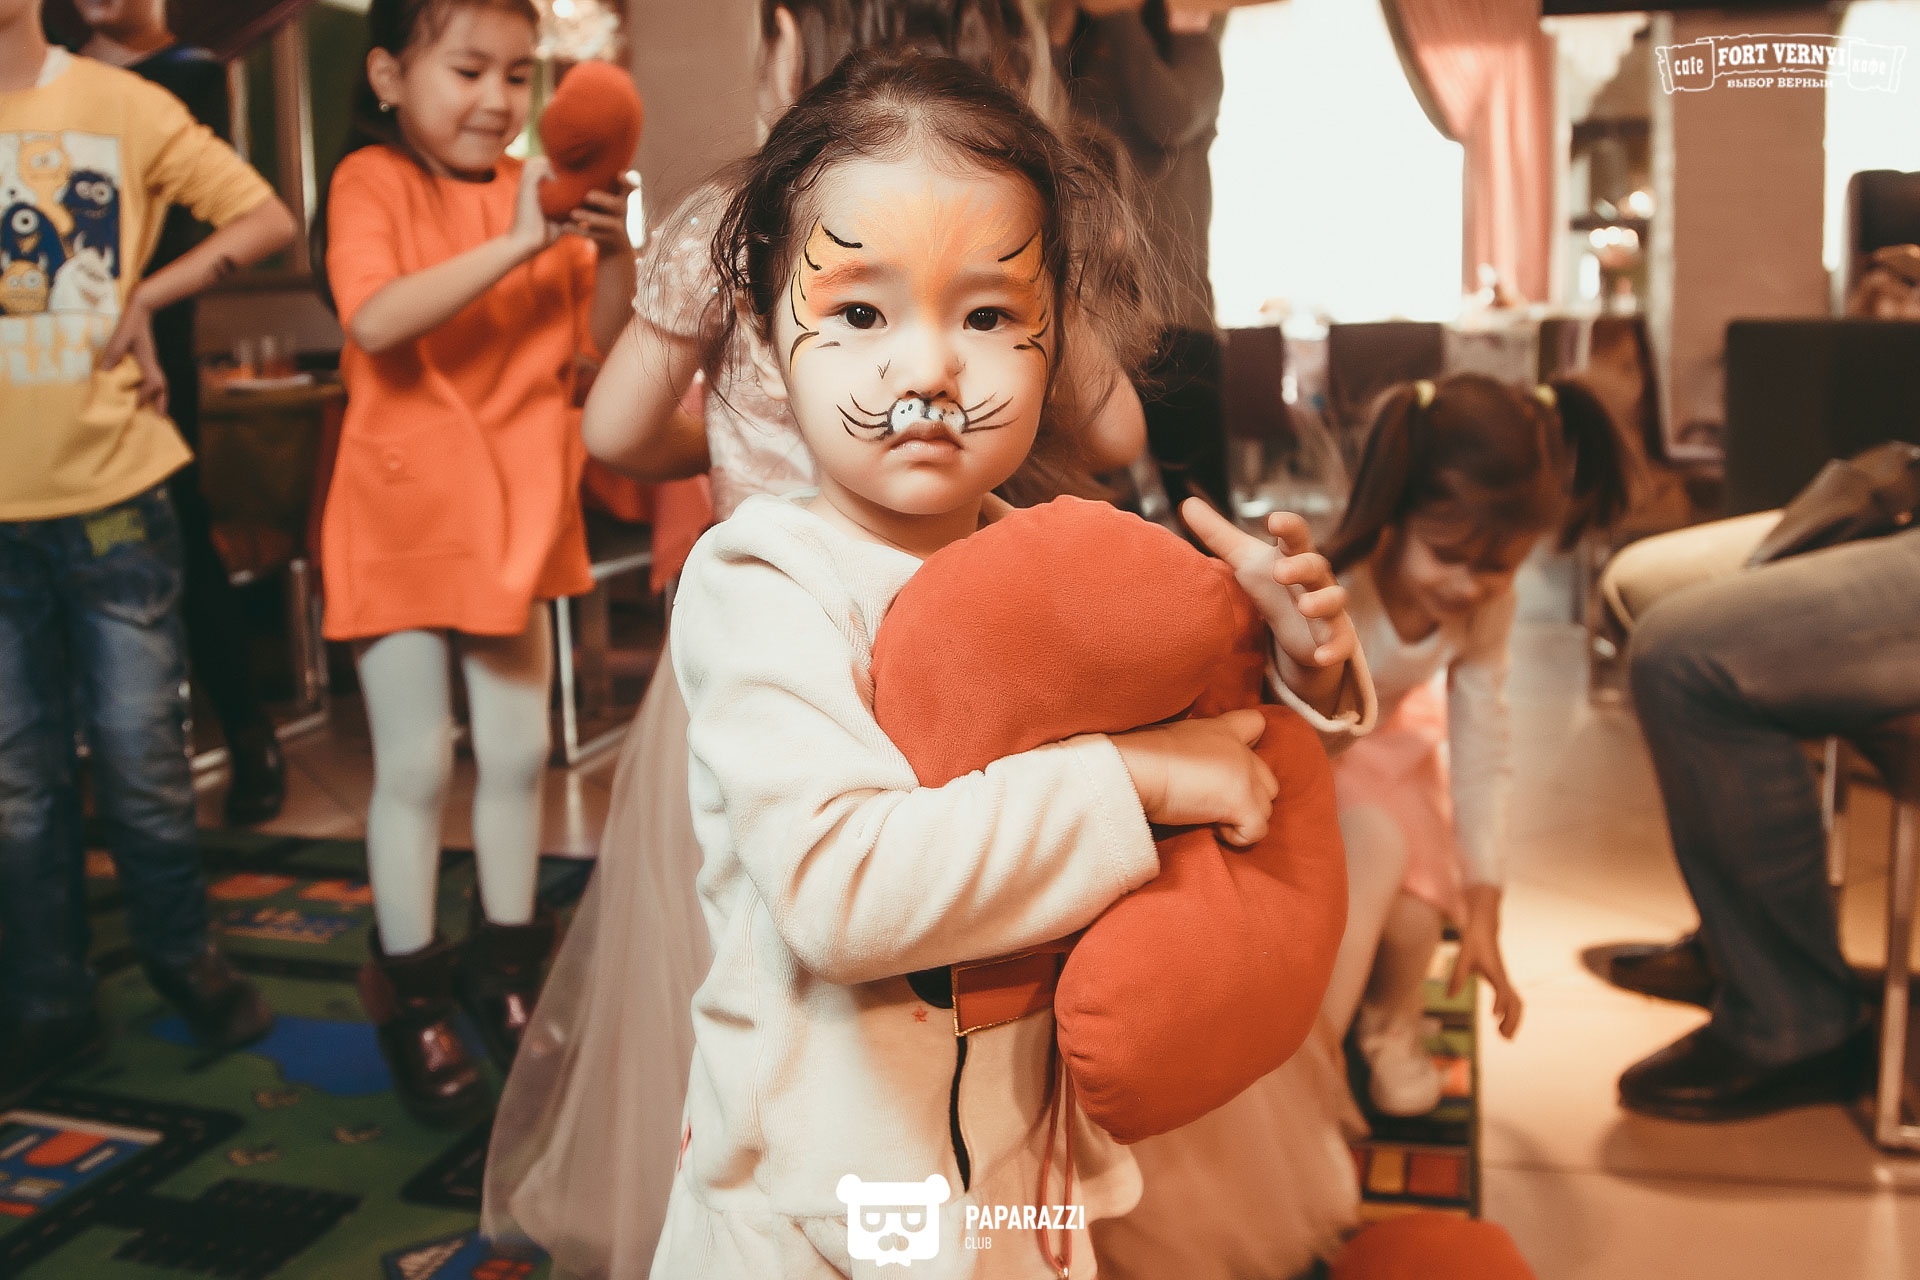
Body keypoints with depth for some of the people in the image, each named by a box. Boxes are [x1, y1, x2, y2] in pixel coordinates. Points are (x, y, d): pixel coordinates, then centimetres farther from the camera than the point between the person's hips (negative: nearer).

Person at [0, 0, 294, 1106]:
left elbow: (270, 221, 2)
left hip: (111, 488, -1)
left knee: (141, 756, 5)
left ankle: (184, 960, 27)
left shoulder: (123, 107, 2)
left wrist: (150, 296, -10)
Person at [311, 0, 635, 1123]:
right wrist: (520, 244, -32)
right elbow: (375, 319, -27)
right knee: (416, 766, 3)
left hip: (516, 516, 4)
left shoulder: (540, 190, 4)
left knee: (519, 752, 10)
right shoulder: (373, 181, -9)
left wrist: (613, 252, -16)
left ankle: (505, 967, 28)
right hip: (403, 514, -4)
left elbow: (596, 348, 1)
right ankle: (411, 998, 19)